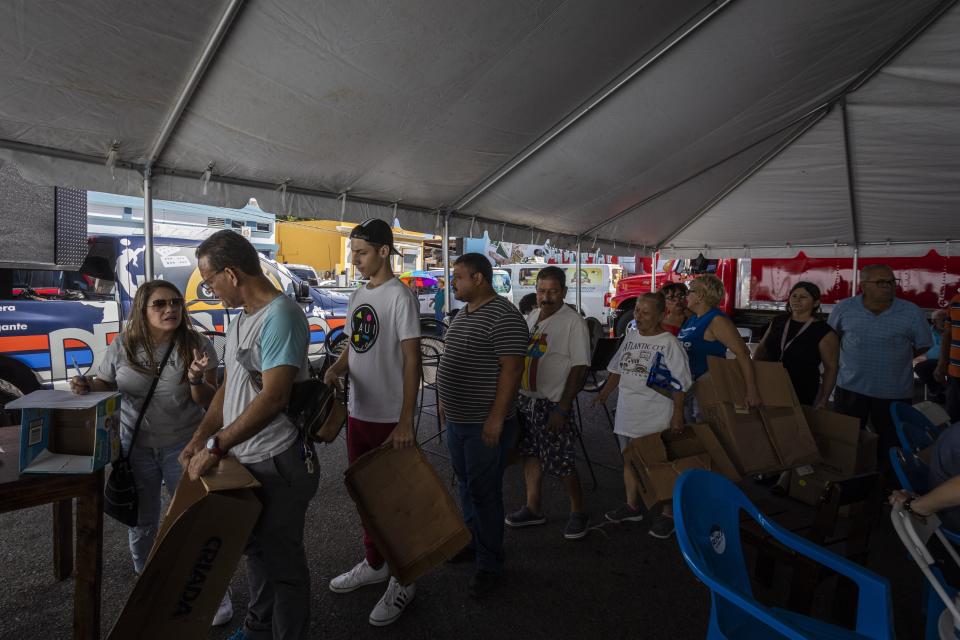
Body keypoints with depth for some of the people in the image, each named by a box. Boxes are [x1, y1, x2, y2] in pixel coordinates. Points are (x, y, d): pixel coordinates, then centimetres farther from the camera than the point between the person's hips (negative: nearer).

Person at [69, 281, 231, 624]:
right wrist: (86, 385, -13)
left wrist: (196, 378, -29)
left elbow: (209, 402, -9)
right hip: (135, 447, 3)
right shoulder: (122, 346, -6)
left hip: (183, 447, -2)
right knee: (141, 522, 16)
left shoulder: (197, 345, -12)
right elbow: (104, 384, 9)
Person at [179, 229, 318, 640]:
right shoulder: (241, 319, 11)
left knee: (282, 561, 7)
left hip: (276, 465, -10)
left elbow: (274, 397, -27)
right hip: (244, 461, 10)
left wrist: (217, 446, -22)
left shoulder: (281, 316, -20)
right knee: (257, 550, 25)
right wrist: (199, 439, 6)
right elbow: (228, 387, 15)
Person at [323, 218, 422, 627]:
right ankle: (374, 564, 39)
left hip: (389, 420, -8)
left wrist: (405, 422, -22)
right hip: (358, 414, 8)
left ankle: (403, 581, 21)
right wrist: (335, 369, -5)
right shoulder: (357, 295, 10)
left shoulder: (400, 297, -15)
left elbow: (411, 360, -18)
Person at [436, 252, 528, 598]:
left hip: (484, 424, -9)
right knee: (466, 484, 21)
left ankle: (490, 565, 15)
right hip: (457, 419, 9)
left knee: (484, 492, 1)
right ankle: (473, 540, 39)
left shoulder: (503, 317, -18)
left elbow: (511, 368, -22)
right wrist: (446, 402, 19)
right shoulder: (464, 313, 11)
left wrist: (496, 418, -24)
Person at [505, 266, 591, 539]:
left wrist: (562, 408, -19)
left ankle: (578, 511, 23)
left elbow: (579, 368, -16)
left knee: (562, 462, 1)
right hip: (525, 399, 7)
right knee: (530, 454, 16)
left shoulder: (573, 322, -13)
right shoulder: (531, 316, 8)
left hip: (553, 403, -7)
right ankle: (533, 509, 31)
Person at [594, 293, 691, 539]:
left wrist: (678, 414, -16)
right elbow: (618, 369, 17)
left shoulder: (669, 343, -12)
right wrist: (604, 393, 12)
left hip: (656, 417, -7)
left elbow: (679, 384, -13)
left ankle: (668, 514, 18)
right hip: (627, 413, 7)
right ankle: (632, 506, 32)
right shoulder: (630, 336, 8)